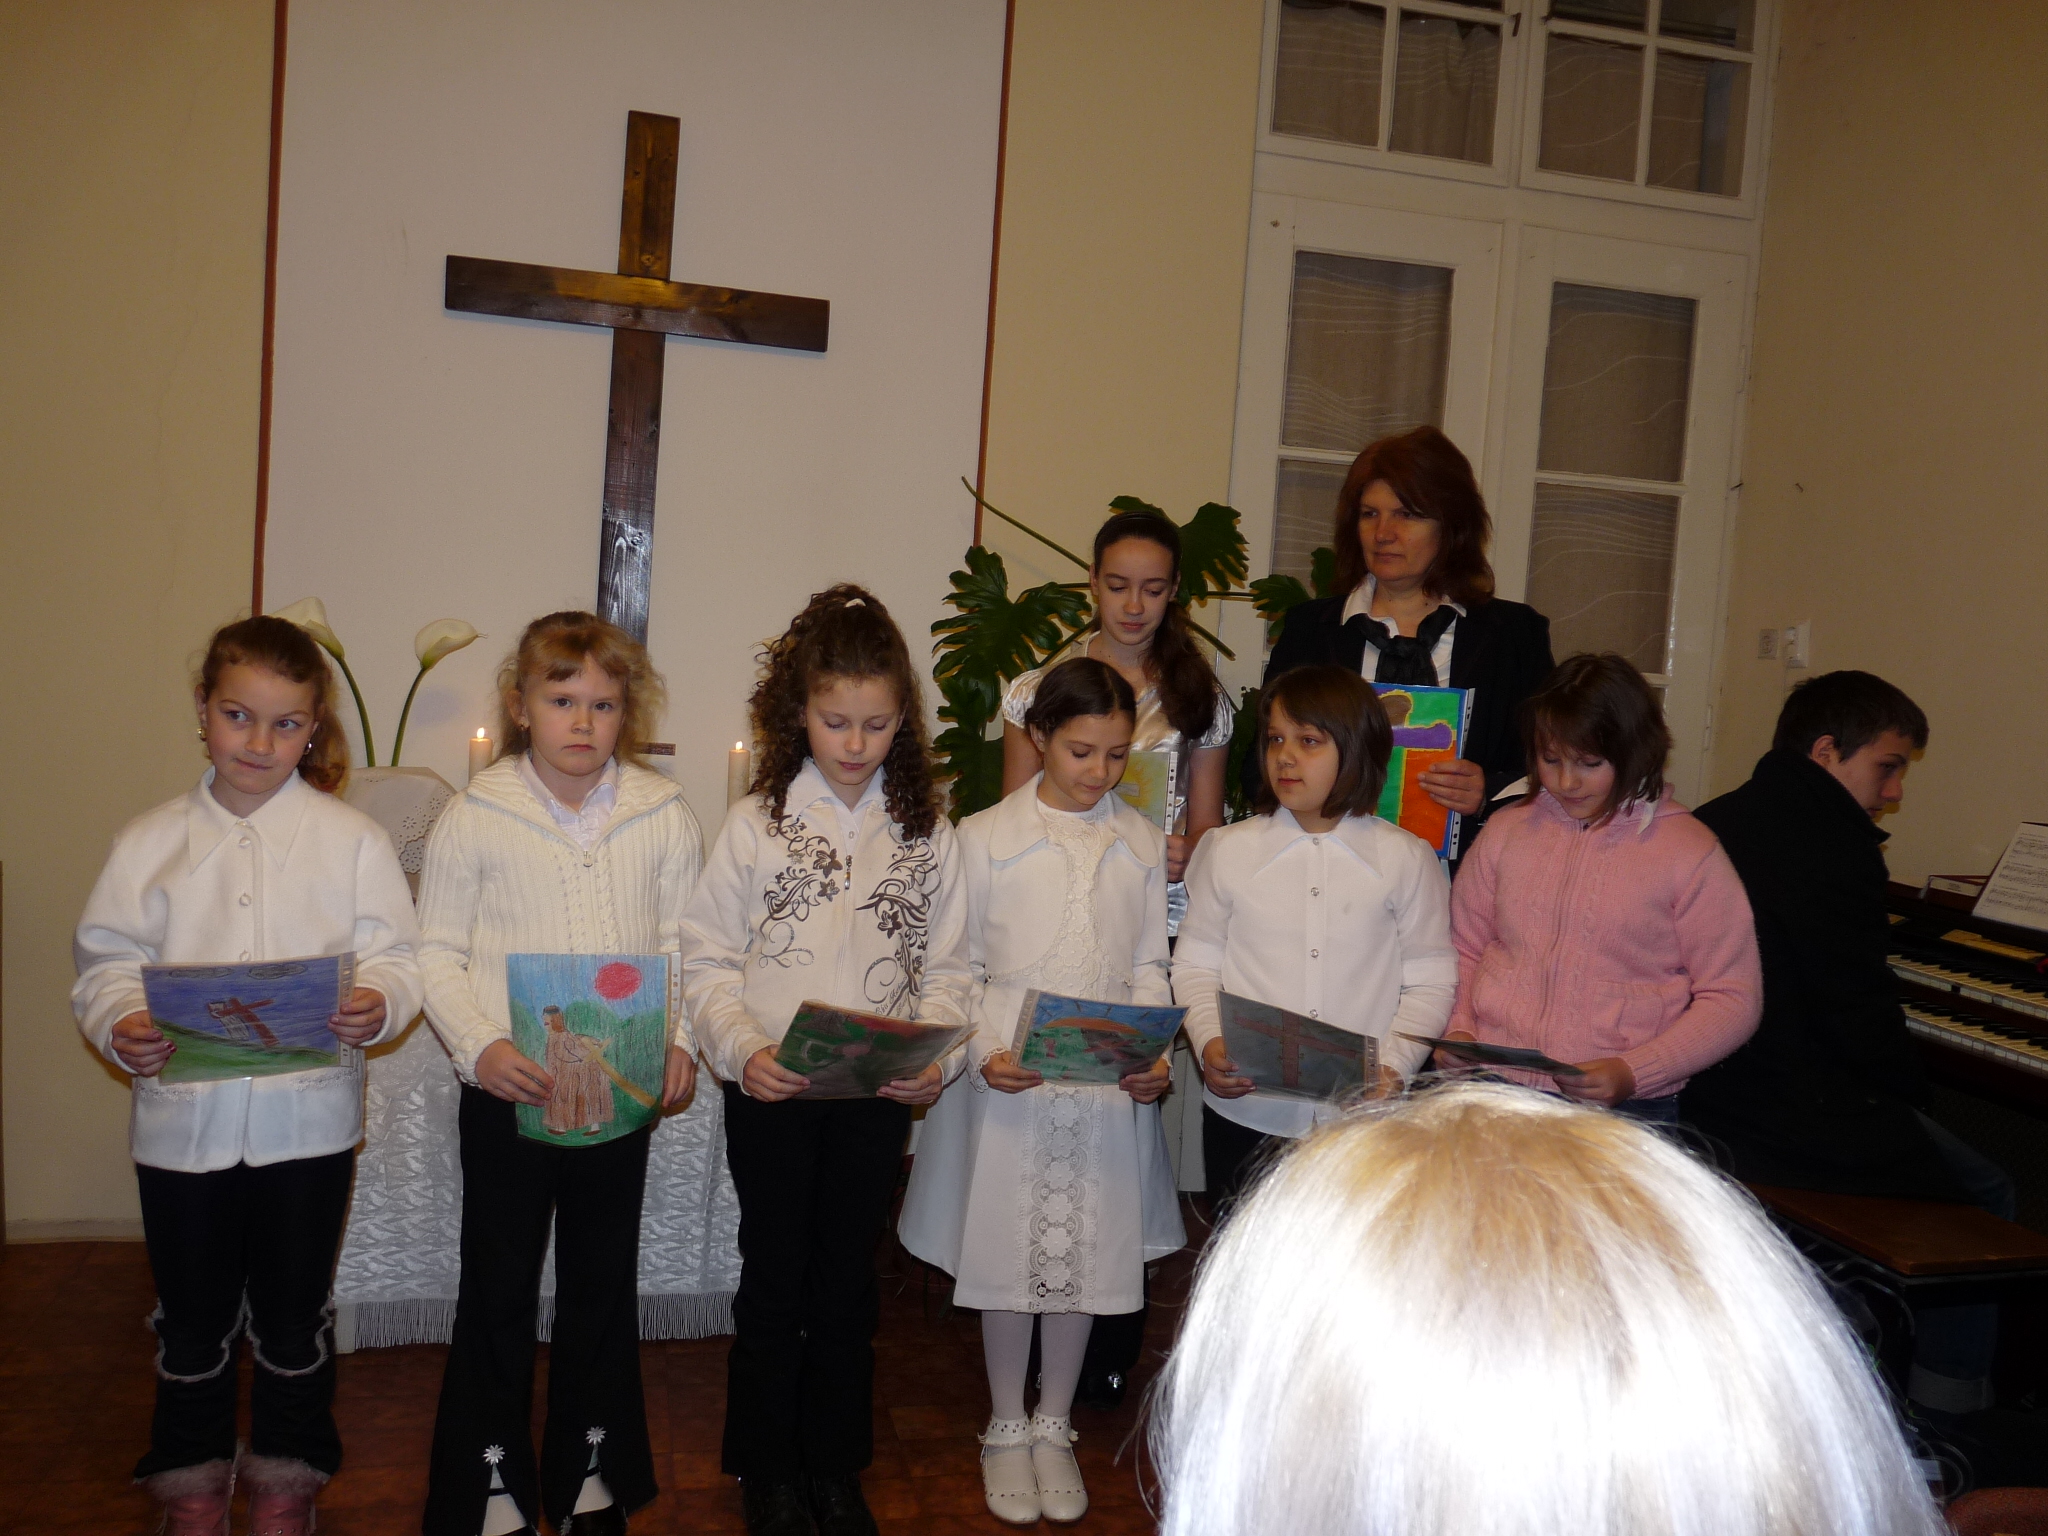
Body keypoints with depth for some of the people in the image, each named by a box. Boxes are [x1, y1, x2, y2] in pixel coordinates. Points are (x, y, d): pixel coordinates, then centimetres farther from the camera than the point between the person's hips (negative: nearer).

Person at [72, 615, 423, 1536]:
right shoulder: (150, 842, 3)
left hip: (306, 1120, -1)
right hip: (182, 1119, 1)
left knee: (294, 1315, 14)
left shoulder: (352, 840, -2)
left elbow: (396, 958, -5)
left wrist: (378, 1005, -26)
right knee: (192, 1319, 15)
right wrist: (119, 1028, -18)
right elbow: (106, 964, 2)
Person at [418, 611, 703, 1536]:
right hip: (506, 1088, -2)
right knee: (498, 1286, 8)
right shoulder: (474, 817, -4)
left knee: (603, 1282, 15)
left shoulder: (665, 817, 0)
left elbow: (686, 946, 2)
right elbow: (438, 954, -3)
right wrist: (479, 1046, -17)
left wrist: (680, 1041, -12)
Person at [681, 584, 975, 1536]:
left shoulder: (929, 835, 2)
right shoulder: (755, 824, -3)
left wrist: (936, 1058, -13)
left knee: (848, 1280, 14)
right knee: (774, 1278, 11)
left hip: (878, 1095, 2)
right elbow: (706, 960, -3)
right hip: (771, 1091, -1)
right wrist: (742, 1049, -18)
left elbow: (948, 968, 3)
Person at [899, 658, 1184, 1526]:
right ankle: (1006, 1430, 29)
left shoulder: (1142, 843, 5)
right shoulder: (985, 838, -3)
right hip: (1009, 1083, -2)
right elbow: (960, 967, -2)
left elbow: (1149, 967, 7)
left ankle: (1054, 1428, 31)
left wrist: (1154, 1058, -7)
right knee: (1007, 1252, 8)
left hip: (1108, 1088, 2)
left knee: (1086, 1253, 11)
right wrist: (983, 1054, -16)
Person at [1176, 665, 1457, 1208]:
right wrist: (1209, 1042, -10)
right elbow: (1194, 965, 6)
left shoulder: (1405, 858, 2)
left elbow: (1430, 980, 2)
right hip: (1245, 1113, 1)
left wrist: (1393, 1066, -11)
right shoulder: (1229, 849, 3)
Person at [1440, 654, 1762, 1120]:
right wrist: (1457, 1028, 3)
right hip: (1490, 1087, 2)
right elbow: (1463, 949, 22)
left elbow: (1733, 999, 3)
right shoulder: (1506, 829, 14)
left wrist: (1633, 1073, -9)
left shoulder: (1690, 851, 4)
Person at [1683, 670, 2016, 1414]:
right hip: (1800, 1120, -9)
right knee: (1985, 1192, 14)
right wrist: (1911, 1090, 2)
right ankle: (1947, 1409, 18)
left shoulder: (1714, 822, 9)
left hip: (1710, 1101, 9)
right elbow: (1863, 1019, -18)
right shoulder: (1834, 843, -17)